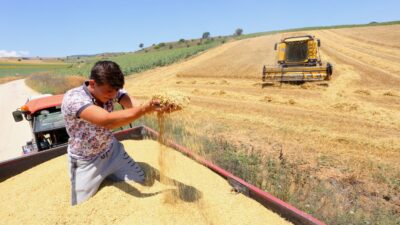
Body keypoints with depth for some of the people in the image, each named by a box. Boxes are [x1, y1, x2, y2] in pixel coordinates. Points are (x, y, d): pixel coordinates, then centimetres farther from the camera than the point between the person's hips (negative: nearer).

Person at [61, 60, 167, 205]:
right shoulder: (73, 98, -32)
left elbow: (134, 106, -32)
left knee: (141, 182, 10)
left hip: (113, 151, 5)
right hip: (86, 162, -4)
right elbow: (107, 121, -48)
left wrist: (161, 104, -51)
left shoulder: (111, 90, -15)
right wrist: (145, 108, -50)